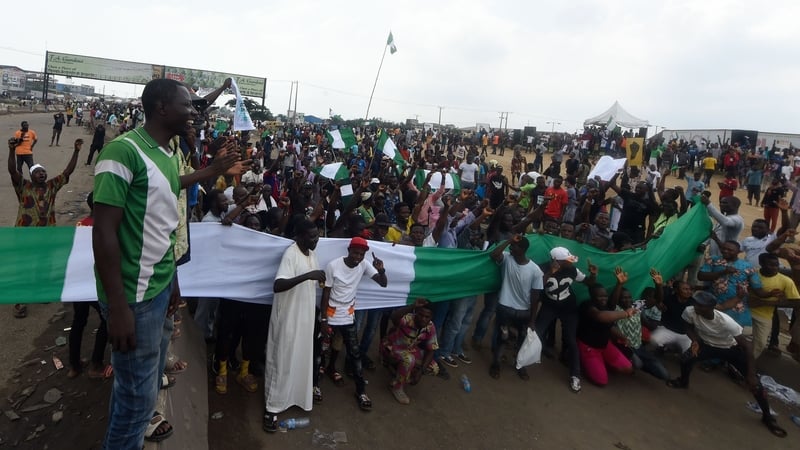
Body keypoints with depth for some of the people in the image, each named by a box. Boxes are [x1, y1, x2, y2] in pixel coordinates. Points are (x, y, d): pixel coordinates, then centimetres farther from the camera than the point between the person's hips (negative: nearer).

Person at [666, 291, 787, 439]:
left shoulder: (726, 322, -38)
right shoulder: (689, 312, -30)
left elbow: (746, 346, -29)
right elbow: (689, 328, -7)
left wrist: (751, 375, -28)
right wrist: (695, 341, -28)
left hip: (731, 348, -2)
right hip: (708, 345, 2)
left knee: (754, 381, -10)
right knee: (685, 359, -22)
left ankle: (767, 417, 13)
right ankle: (683, 382, 12)